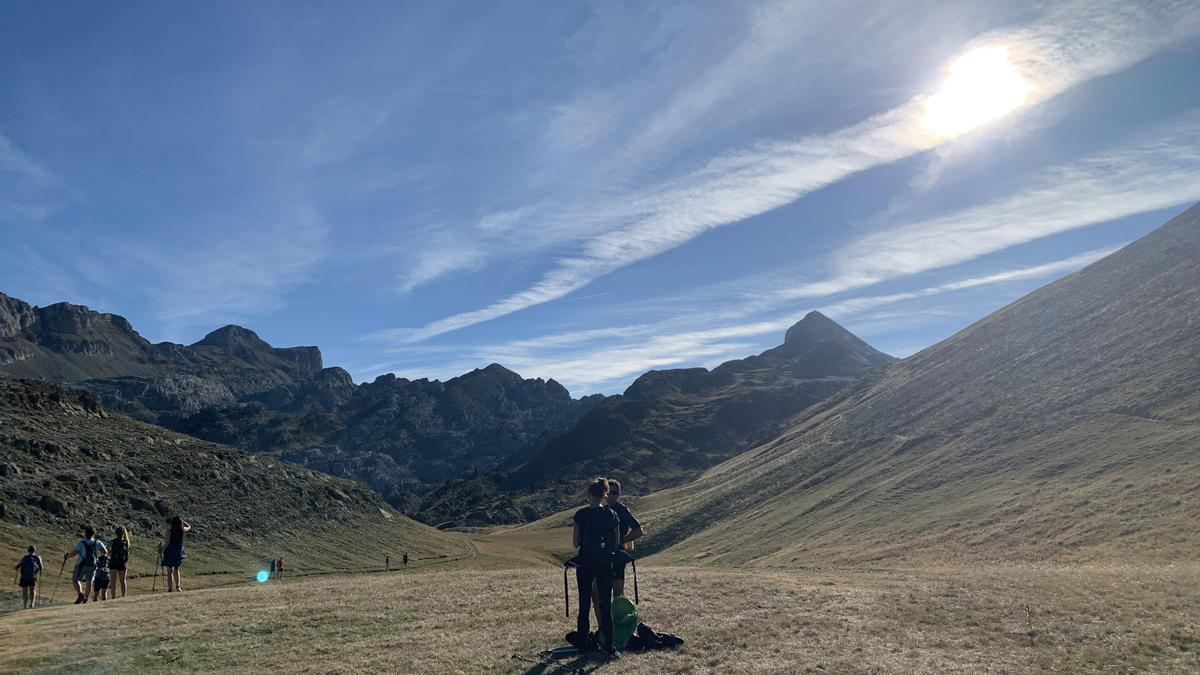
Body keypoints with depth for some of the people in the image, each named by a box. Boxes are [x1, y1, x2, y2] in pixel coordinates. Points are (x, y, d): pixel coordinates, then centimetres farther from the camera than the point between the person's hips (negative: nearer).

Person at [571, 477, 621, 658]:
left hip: (585, 563, -1)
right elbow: (617, 542, 3)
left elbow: (575, 543, -5)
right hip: (605, 563, 1)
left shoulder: (581, 515, -8)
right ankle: (609, 647, 2)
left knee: (584, 604, 12)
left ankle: (582, 643, 19)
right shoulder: (612, 515, -2)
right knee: (606, 604, 6)